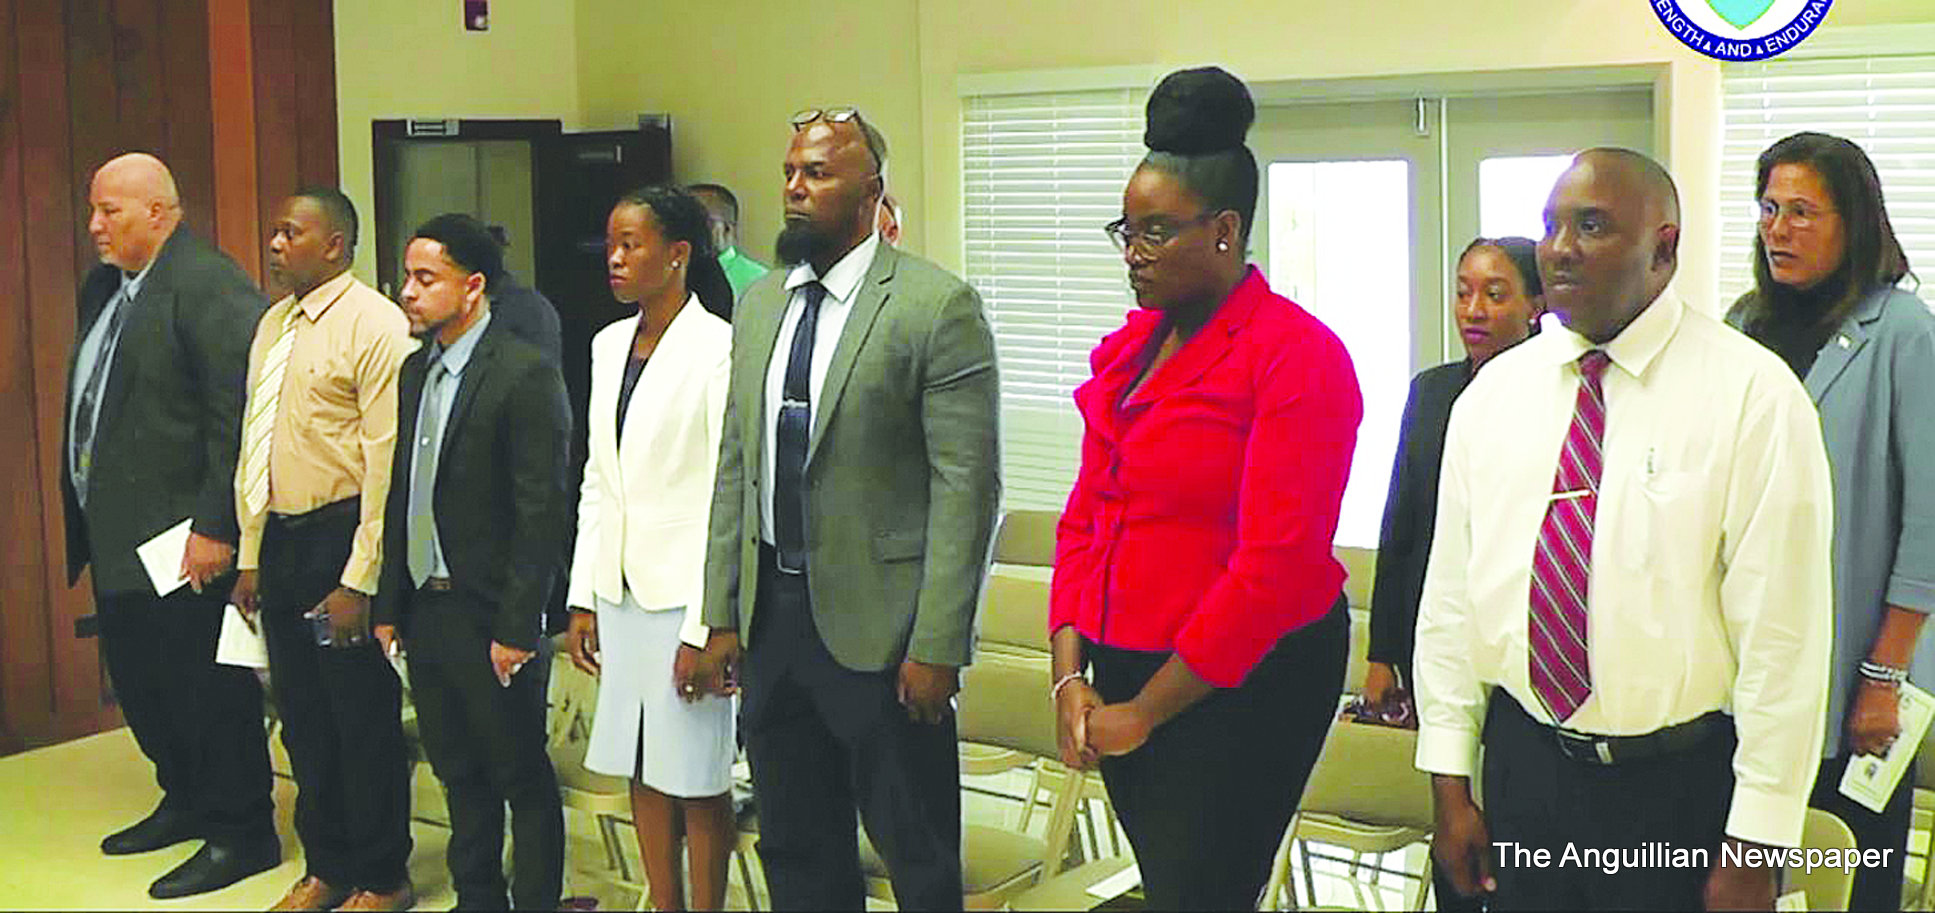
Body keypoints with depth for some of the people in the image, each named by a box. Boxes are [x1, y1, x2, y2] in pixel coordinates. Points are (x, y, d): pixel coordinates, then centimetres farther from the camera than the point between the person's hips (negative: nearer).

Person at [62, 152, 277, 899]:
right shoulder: (105, 288, 14)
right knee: (136, 677, 18)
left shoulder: (209, 285, -16)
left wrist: (215, 527, -22)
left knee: (208, 689, 0)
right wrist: (84, 514, 14)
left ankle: (241, 835, 14)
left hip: (183, 539, -9)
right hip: (117, 533, 10)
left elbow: (237, 414, -21)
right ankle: (186, 801, 35)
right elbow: (93, 404, 18)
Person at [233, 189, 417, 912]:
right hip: (280, 538, 8)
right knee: (303, 717, 16)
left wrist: (359, 582, -18)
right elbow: (253, 445, 17)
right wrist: (250, 555, 15)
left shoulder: (375, 326, -13)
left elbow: (387, 463, -17)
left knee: (363, 718, 3)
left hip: (343, 536, -7)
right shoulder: (273, 325, 12)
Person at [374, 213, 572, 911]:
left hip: (492, 618, -8)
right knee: (459, 774, 17)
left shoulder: (526, 375, -14)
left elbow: (542, 512, -17)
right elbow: (402, 493, 15)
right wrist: (390, 606, 12)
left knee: (522, 777, 5)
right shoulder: (415, 370, 11)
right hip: (426, 611, 8)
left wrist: (516, 628, -18)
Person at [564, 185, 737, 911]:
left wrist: (705, 627, -17)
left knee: (696, 778, 2)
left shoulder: (719, 348, -13)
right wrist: (582, 597, 11)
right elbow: (597, 480, 14)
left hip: (686, 595, -7)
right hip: (622, 589, 7)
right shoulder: (609, 345, 10)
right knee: (642, 769, 13)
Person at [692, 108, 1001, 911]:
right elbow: (735, 467, 12)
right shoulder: (758, 304, 10)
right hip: (772, 610, 6)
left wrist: (938, 645, -16)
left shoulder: (938, 306, -11)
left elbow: (967, 486, -14)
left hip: (876, 623, -6)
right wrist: (721, 617, 10)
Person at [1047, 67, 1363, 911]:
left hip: (1240, 686, -6)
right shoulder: (1128, 349, 8)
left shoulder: (1298, 357, -13)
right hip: (1122, 681, 6)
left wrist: (1147, 710, -13)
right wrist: (1069, 676, -1)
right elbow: (1084, 518, 11)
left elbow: (1274, 568, -18)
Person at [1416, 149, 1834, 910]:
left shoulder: (1753, 394, -10)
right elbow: (1450, 593, 5)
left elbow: (1781, 633, -12)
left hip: (1681, 790, -3)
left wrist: (1753, 846, -12)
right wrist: (1449, 781, 3)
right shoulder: (1492, 393, 3)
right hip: (1522, 763, 4)